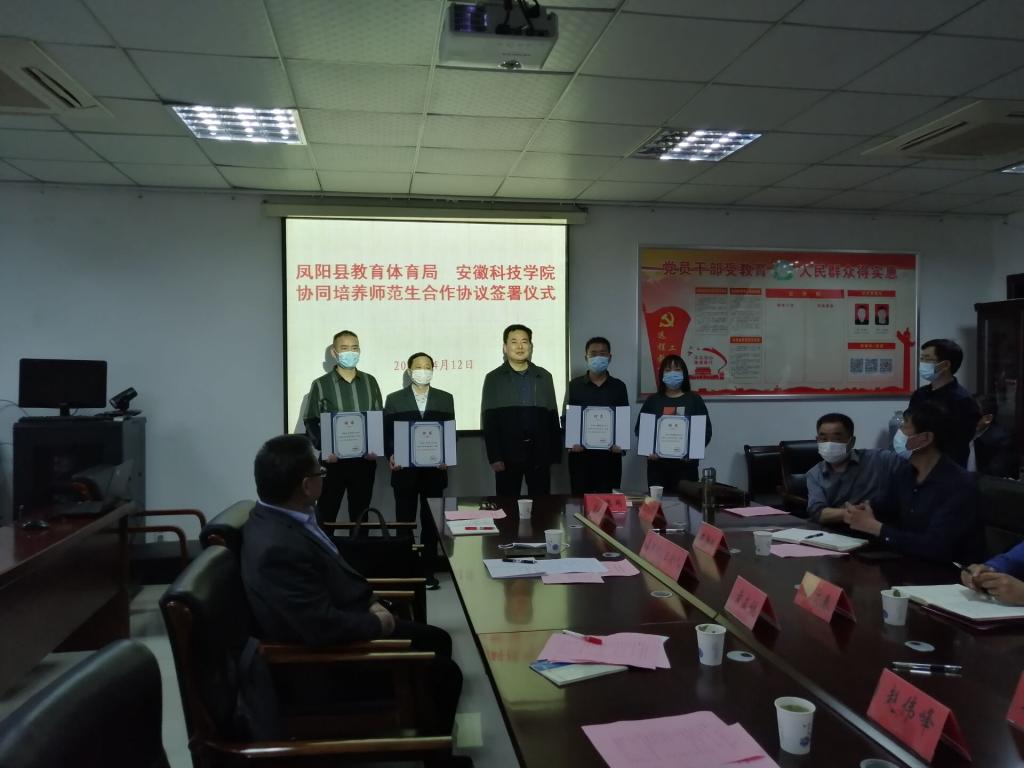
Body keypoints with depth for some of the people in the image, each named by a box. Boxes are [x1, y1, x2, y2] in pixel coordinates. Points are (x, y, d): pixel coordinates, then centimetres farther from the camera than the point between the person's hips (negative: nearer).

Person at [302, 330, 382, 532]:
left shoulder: (370, 382, 9)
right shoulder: (321, 385, 0)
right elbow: (311, 422, -2)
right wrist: (324, 449, -16)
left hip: (365, 459, 3)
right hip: (333, 460, -2)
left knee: (360, 513, 11)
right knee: (326, 514, 2)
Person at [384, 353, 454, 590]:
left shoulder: (445, 399, 8)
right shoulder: (394, 399, 6)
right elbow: (387, 433, 3)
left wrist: (446, 457, -8)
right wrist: (391, 456, -12)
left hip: (434, 470, 1)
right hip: (404, 470, -1)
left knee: (431, 523, 6)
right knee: (404, 521, 4)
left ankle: (428, 571, 14)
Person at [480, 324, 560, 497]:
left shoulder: (544, 377, 9)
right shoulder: (493, 378, 2)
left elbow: (553, 417, 9)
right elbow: (488, 421, -3)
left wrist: (555, 452, 3)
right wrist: (494, 457, -11)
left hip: (540, 452, 2)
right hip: (508, 452, -2)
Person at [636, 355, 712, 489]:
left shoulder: (694, 400, 7)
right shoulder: (652, 401, 10)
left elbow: (706, 430, 2)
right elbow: (640, 429, 7)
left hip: (686, 464, -1)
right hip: (657, 464, 1)